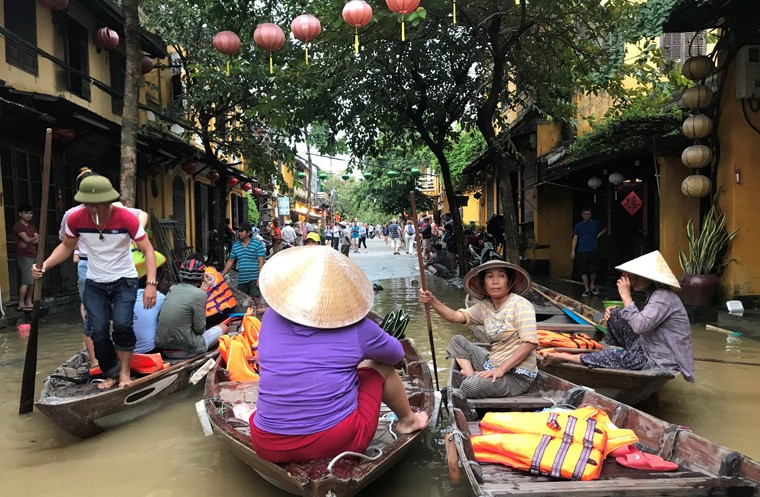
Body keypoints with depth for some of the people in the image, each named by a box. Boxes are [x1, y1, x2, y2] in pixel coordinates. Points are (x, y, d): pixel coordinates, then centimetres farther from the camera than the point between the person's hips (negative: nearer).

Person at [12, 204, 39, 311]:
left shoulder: (31, 225, 18)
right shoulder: (18, 225, -6)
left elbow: (38, 239, 6)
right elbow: (27, 239, -16)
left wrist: (28, 242, -11)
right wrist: (34, 238, 3)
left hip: (33, 255, 7)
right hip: (24, 256, -7)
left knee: (32, 281, 5)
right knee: (27, 281, -11)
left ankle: (28, 302, 11)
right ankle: (21, 304, -5)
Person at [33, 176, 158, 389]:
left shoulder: (125, 218, -22)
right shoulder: (75, 219, -13)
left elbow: (148, 251, -16)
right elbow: (66, 246, 6)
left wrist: (151, 284, -27)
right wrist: (45, 264, -12)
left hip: (124, 280, -2)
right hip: (95, 283, 3)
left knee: (122, 324, -21)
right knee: (98, 331, -7)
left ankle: (124, 372, 1)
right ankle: (111, 374, 17)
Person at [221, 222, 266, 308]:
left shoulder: (257, 244, -4)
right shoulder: (235, 245, 10)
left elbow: (261, 261, -7)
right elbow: (230, 261, 16)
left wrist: (260, 277, -14)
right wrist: (222, 275, 12)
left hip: (254, 279, -5)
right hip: (241, 279, 5)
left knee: (257, 301, -5)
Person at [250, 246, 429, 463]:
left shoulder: (270, 318, -2)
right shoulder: (357, 329, -11)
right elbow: (396, 353, 9)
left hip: (269, 448, 3)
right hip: (340, 443, -2)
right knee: (380, 366, 18)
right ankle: (407, 421, 39)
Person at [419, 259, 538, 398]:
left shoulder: (520, 304, -12)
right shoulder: (485, 306, 8)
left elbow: (530, 342, -21)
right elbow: (456, 316, -2)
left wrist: (501, 369, -25)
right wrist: (432, 301, -18)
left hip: (517, 375, -7)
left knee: (470, 387, -29)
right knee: (457, 341, 10)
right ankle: (472, 377, -8)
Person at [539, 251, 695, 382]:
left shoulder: (664, 296, -22)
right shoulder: (654, 293, 10)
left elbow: (640, 325, -33)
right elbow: (642, 319, 18)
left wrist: (625, 295, -24)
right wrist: (615, 312, 0)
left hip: (661, 362, -10)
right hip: (649, 350, 10)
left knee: (617, 356, -22)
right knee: (615, 314, 4)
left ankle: (565, 357, -7)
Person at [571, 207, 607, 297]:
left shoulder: (596, 223, 8)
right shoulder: (578, 226, 7)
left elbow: (604, 229, 26)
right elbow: (575, 238, 3)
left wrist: (598, 235, 7)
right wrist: (573, 251, -5)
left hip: (593, 251, 0)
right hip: (582, 251, 0)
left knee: (593, 270, 0)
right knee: (583, 271, -1)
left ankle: (592, 285, 24)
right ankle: (587, 289, 6)